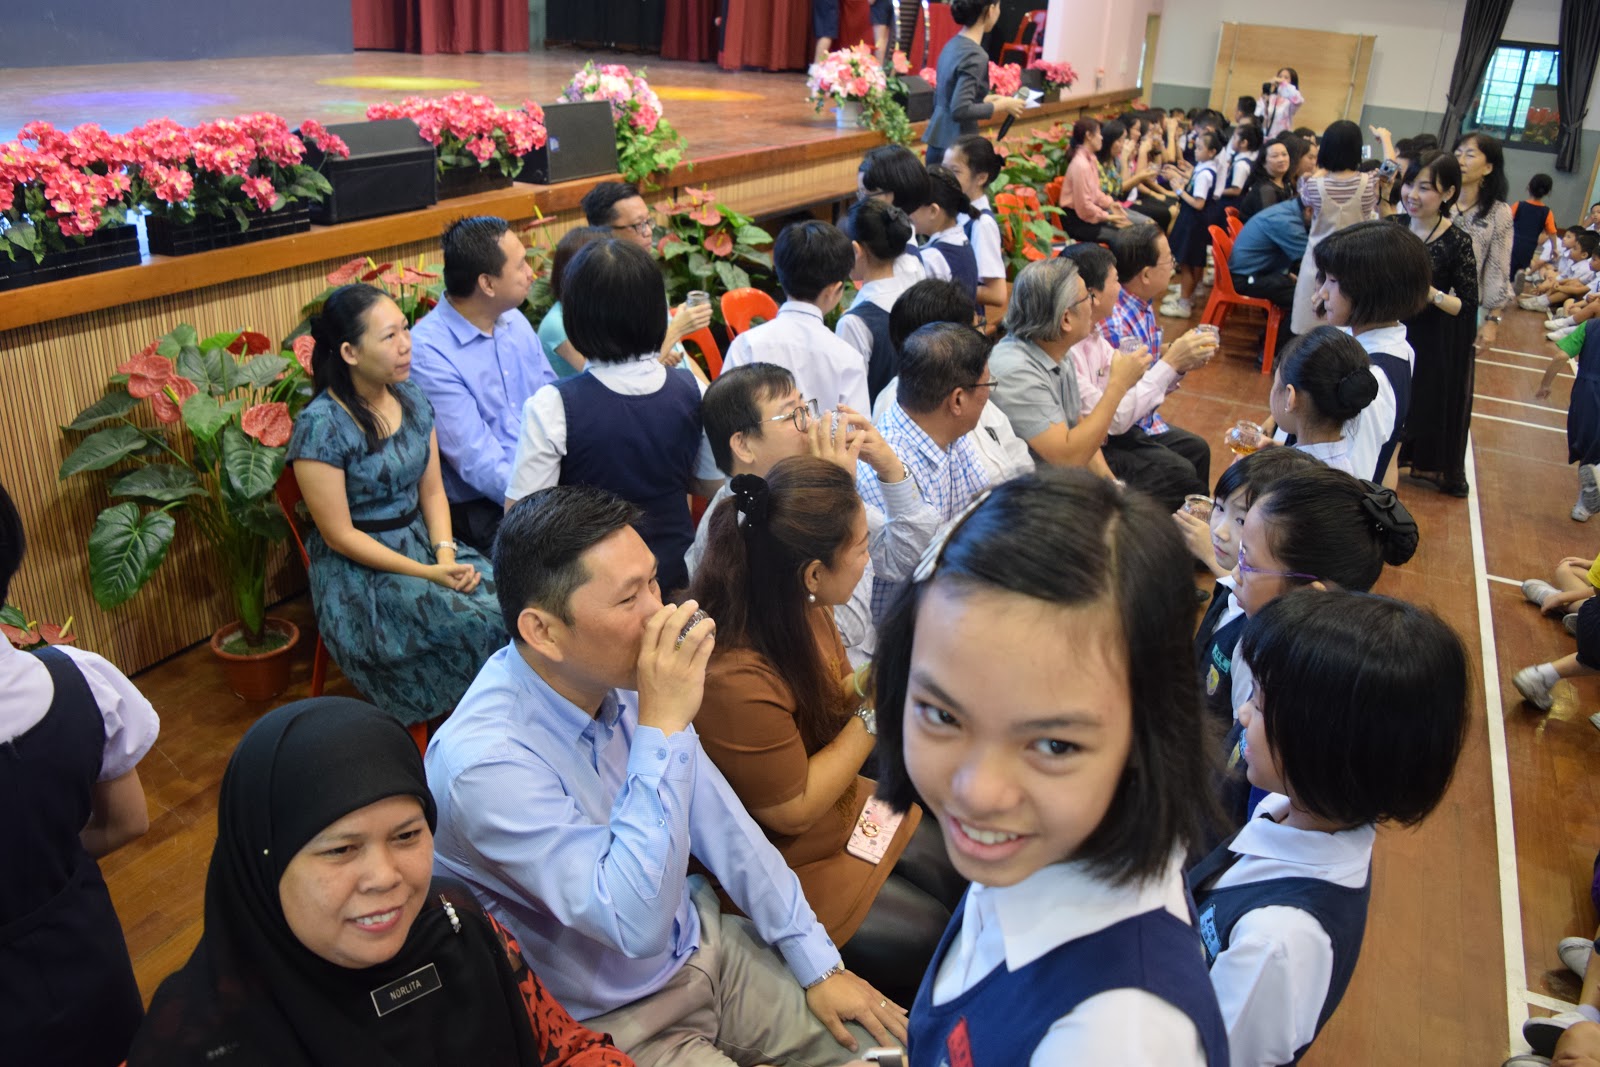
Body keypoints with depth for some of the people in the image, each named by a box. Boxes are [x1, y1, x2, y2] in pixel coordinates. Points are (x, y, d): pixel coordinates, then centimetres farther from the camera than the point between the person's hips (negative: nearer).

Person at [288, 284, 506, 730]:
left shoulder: (412, 399, 4)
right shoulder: (320, 426, -16)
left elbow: (433, 492, 8)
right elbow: (340, 536, -13)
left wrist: (445, 553, -11)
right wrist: (427, 573, -18)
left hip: (425, 543, 6)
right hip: (360, 569, -6)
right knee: (473, 627, -25)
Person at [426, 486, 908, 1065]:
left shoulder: (621, 672, -9)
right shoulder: (484, 763, -29)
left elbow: (719, 821, 1)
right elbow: (635, 924, -32)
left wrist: (819, 963, 2)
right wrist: (663, 726, -35)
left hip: (703, 946, 6)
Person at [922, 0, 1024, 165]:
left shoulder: (953, 44, 9)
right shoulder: (974, 55, -17)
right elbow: (960, 110, -24)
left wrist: (986, 100, 15)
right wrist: (1002, 106, -12)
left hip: (939, 142, 9)